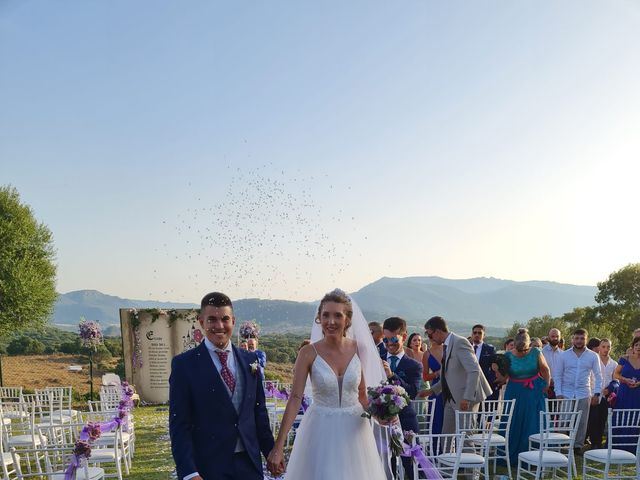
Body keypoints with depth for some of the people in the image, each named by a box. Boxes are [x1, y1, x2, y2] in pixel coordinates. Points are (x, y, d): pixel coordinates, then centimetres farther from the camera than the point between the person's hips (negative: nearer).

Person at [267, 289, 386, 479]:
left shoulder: (359, 349, -3)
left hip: (354, 430, 3)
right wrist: (278, 447, -17)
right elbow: (295, 399, -13)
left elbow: (362, 393, 9)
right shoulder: (309, 353, -11)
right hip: (321, 431, -2)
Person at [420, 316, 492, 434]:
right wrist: (431, 391, 19)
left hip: (465, 399, -9)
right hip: (451, 398, 9)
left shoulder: (459, 342, -15)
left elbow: (474, 371, -23)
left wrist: (467, 398, -28)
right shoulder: (446, 346, 13)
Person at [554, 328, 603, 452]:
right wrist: (558, 393, -5)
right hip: (566, 394, -1)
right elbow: (557, 375, 3)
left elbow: (598, 376, 5)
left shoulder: (593, 356, 3)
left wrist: (596, 394, -4)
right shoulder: (564, 355, 2)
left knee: (582, 422, 5)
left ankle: (578, 446, 15)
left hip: (583, 394, 1)